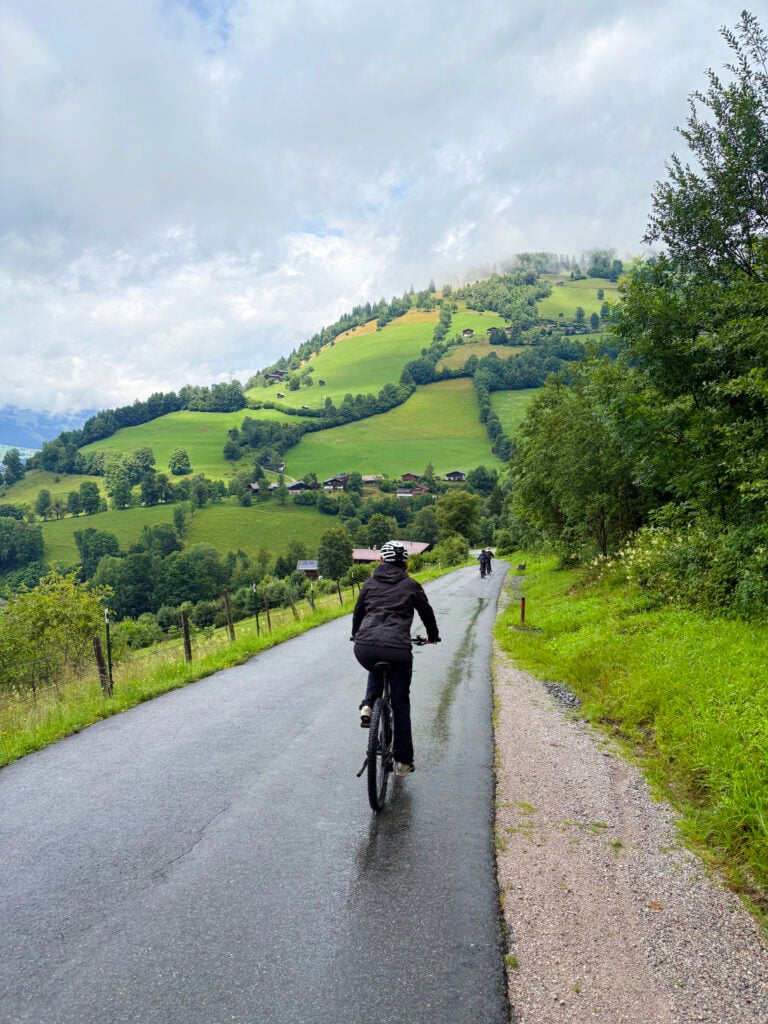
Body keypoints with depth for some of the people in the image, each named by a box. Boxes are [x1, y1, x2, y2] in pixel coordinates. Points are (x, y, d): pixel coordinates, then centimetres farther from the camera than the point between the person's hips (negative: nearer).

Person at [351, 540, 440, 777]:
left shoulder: (370, 583, 17)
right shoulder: (411, 586, 12)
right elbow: (426, 612, 22)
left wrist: (356, 635, 45)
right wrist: (433, 636, 41)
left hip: (364, 648, 2)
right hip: (397, 650, -2)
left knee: (376, 669, 38)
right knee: (400, 703, 15)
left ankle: (367, 706, 15)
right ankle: (403, 761, 18)